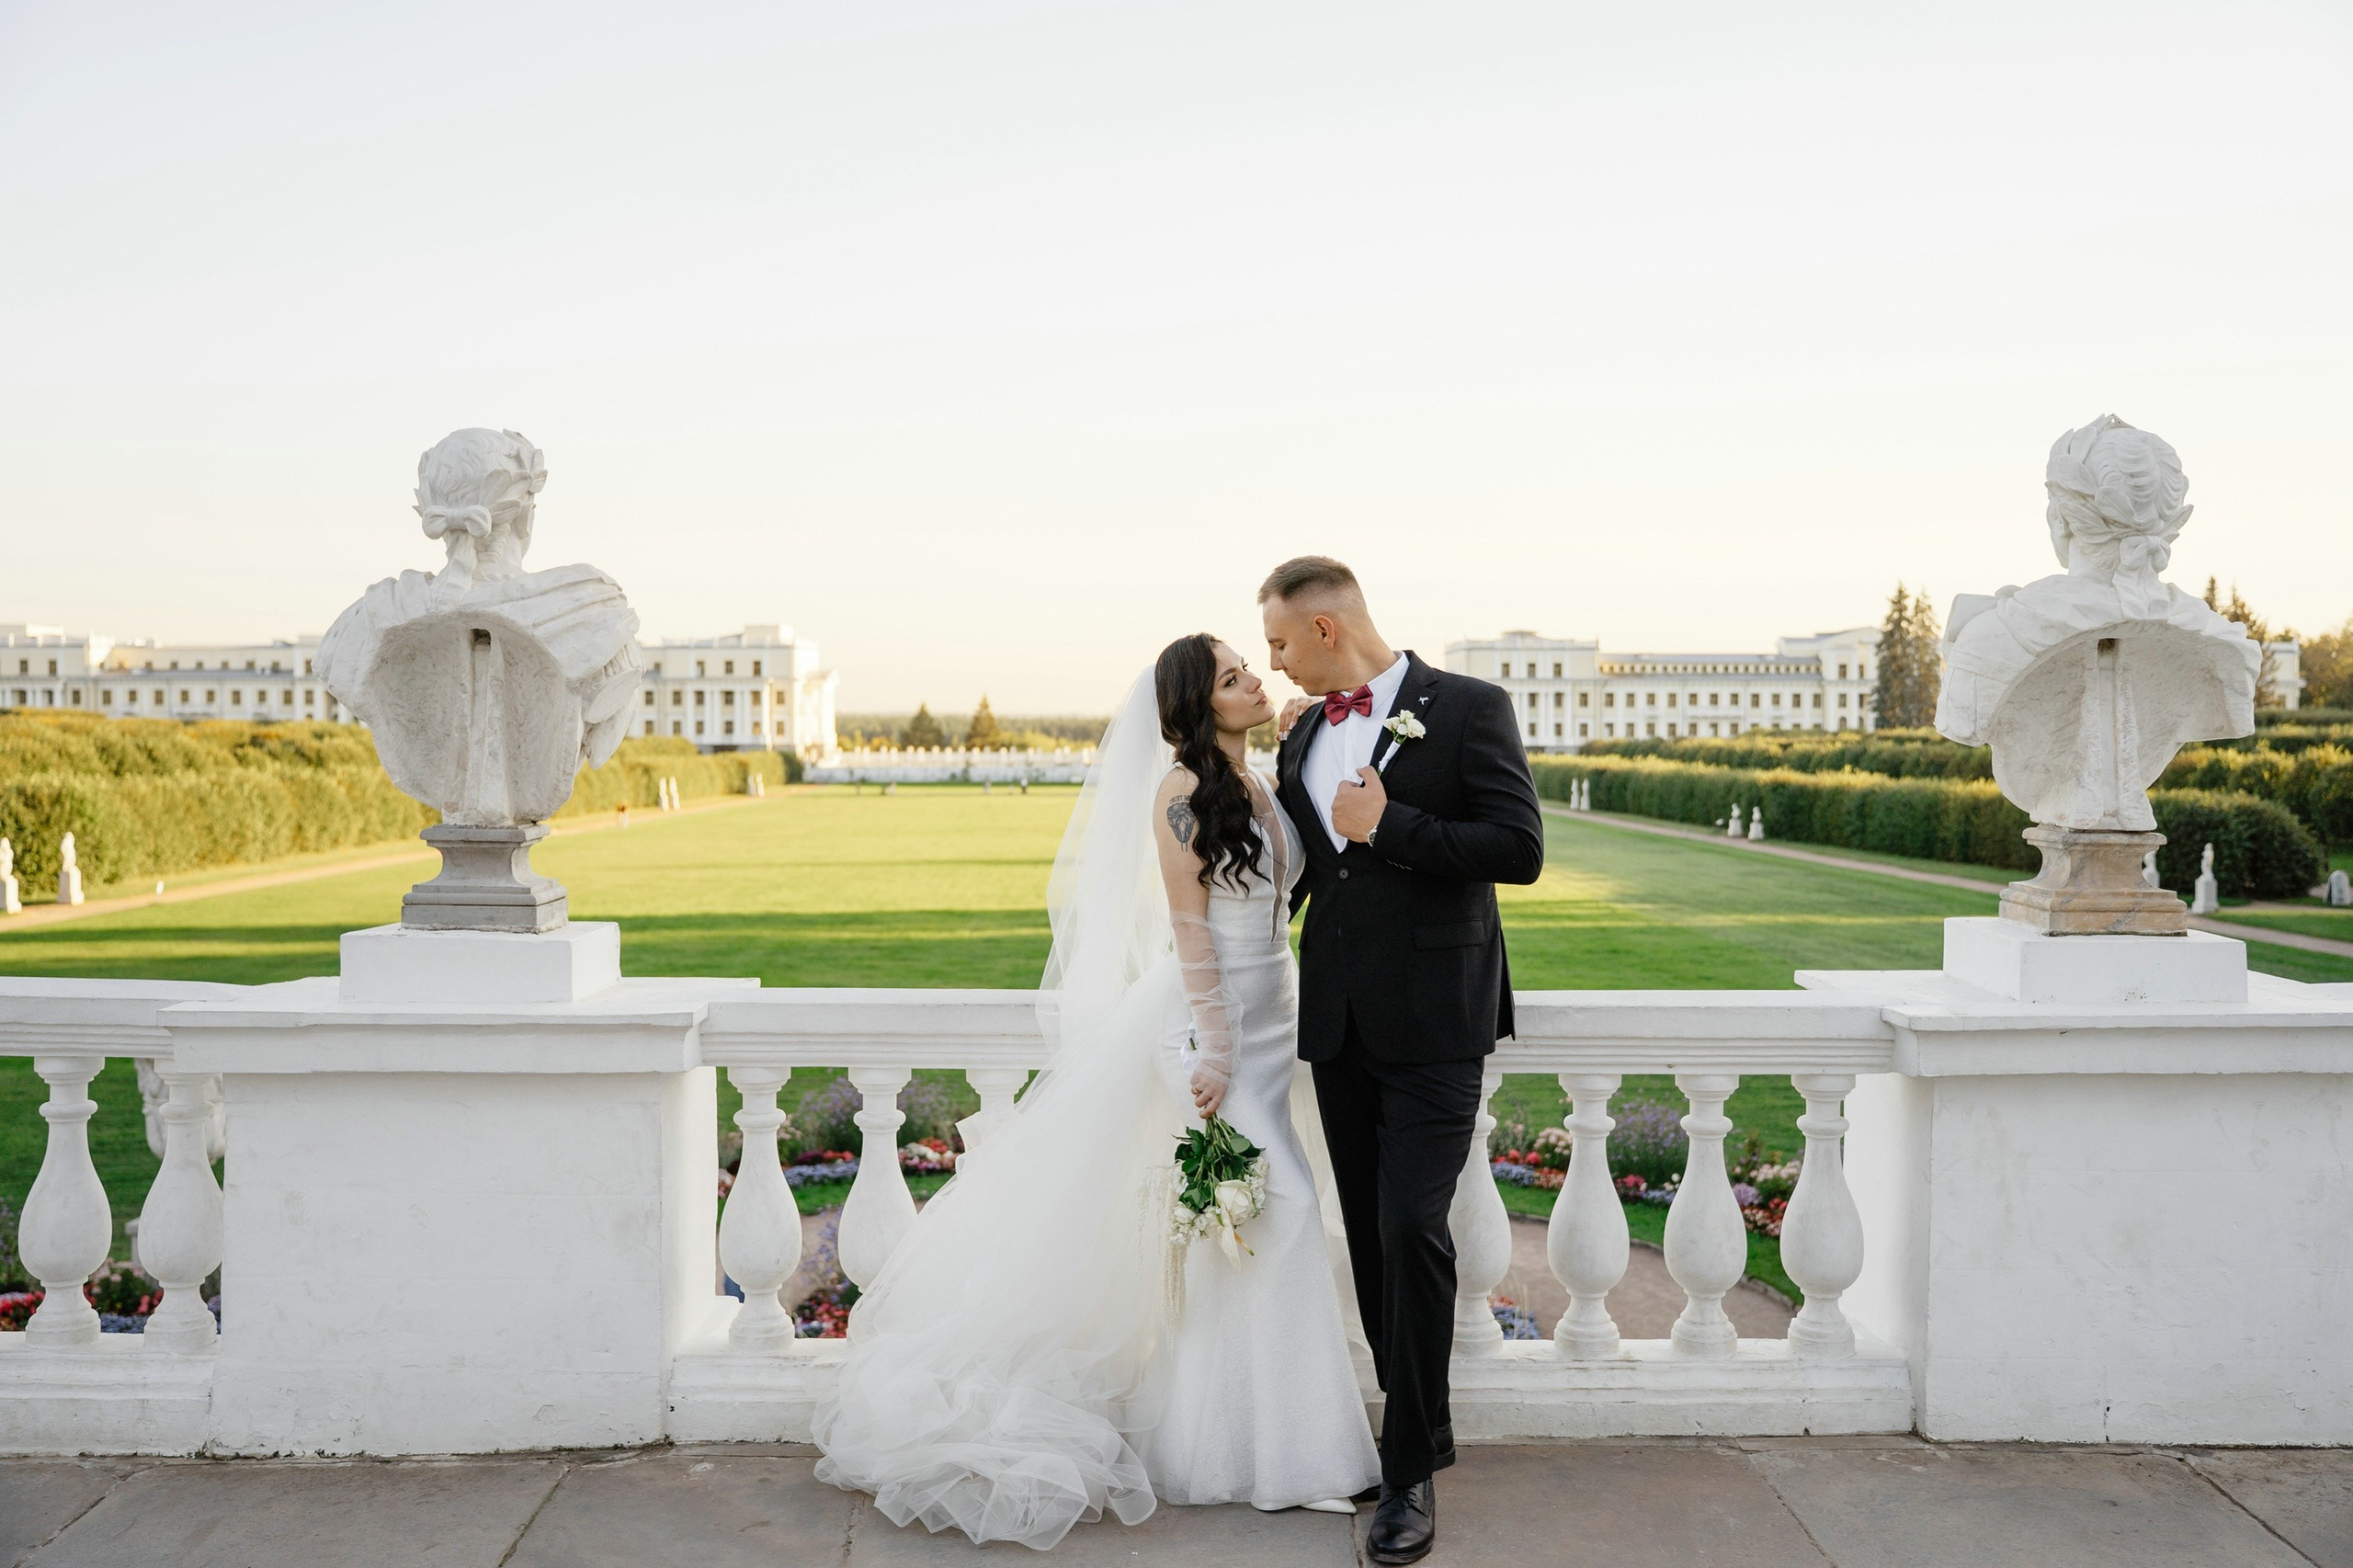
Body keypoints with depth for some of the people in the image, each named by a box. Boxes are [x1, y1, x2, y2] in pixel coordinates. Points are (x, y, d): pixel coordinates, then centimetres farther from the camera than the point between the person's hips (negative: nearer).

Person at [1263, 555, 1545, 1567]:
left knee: (1411, 1227, -12)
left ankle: (1410, 1472, 0)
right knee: (1370, 1233, 11)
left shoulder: (1467, 709, -5)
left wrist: (1388, 824, -15)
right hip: (1337, 1019, 6)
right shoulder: (1302, 734, 13)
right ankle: (1418, 1421, 26)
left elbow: (1520, 849, -13)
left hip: (1434, 1023, -6)